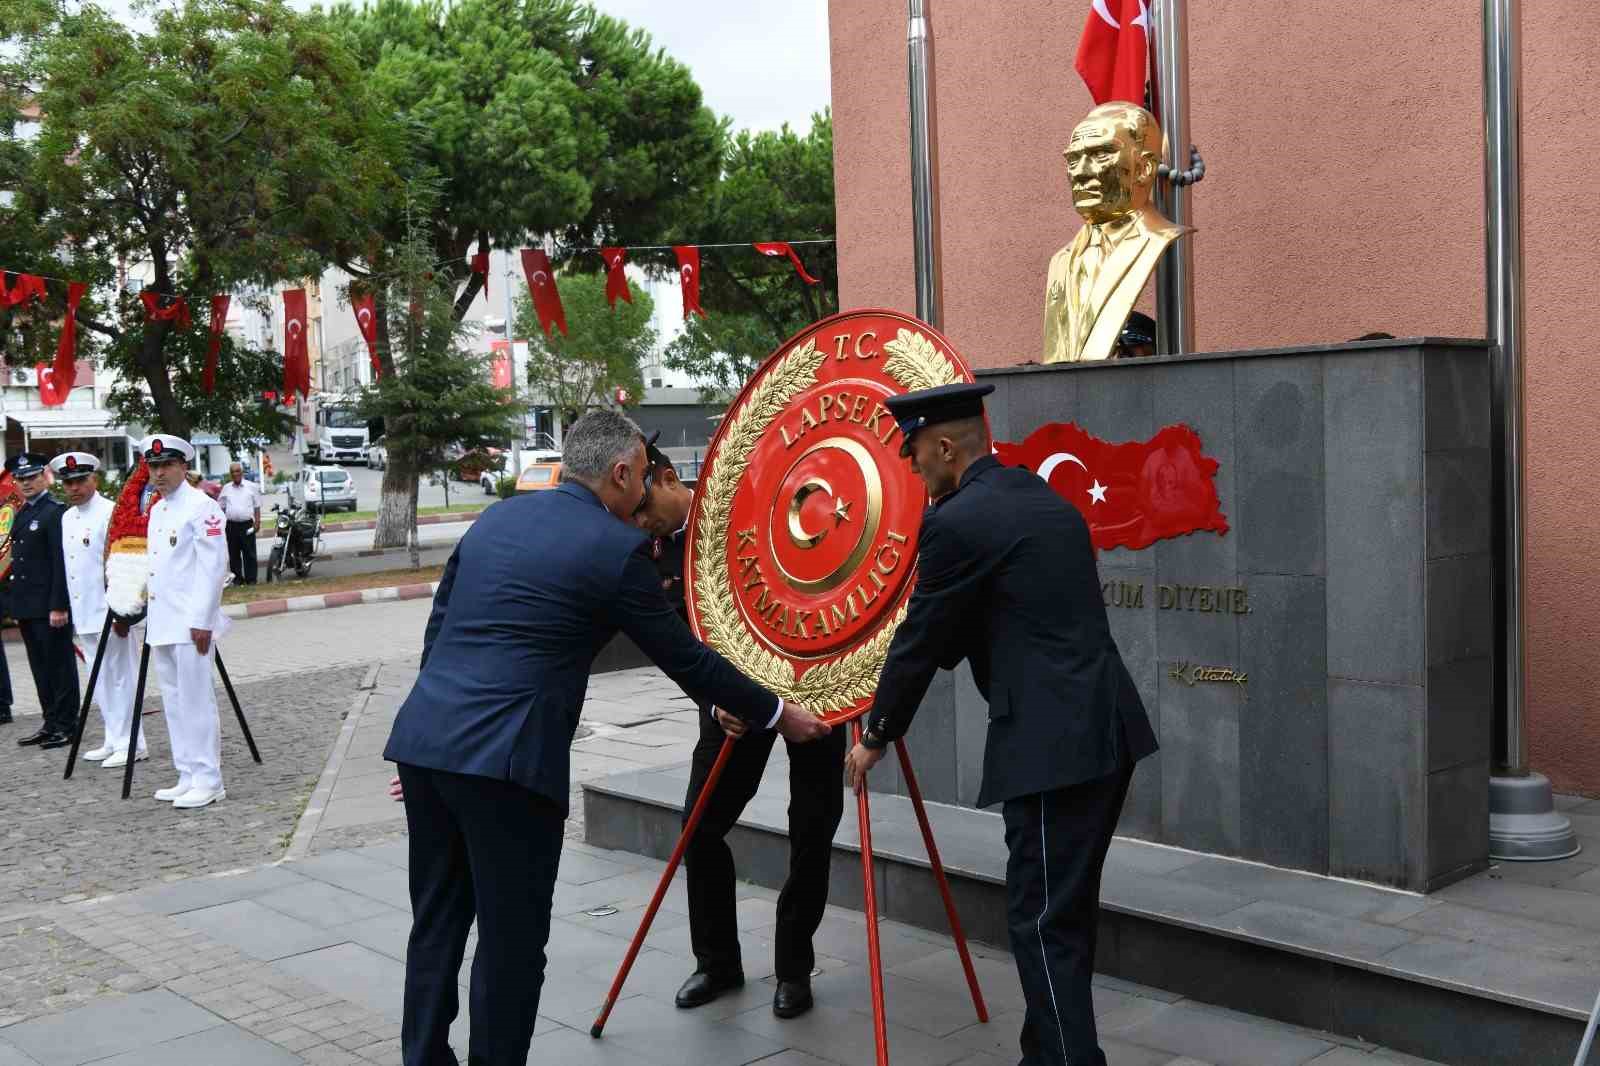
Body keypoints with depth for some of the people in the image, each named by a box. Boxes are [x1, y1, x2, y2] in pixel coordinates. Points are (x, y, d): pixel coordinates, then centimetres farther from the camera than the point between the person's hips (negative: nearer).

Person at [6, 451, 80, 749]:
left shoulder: (55, 512, -11)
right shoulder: (22, 514, 15)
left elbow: (61, 562, -16)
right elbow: (17, 557, 18)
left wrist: (58, 606, -19)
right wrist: (16, 605, 14)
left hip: (50, 606, -8)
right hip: (27, 606, 8)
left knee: (59, 665, 0)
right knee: (40, 668, 13)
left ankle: (66, 727, 7)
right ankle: (50, 724, 21)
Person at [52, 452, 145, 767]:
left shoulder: (110, 513, -11)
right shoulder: (67, 518, 14)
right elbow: (67, 565, 19)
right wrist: (69, 610, 17)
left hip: (109, 612, -8)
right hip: (83, 612, 8)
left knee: (119, 678, -4)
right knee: (100, 681, 13)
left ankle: (130, 744, 2)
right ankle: (114, 741, 21)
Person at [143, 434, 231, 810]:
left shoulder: (202, 506, -10)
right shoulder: (156, 510, 17)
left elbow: (214, 566, -15)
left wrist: (202, 621, -18)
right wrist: (151, 619, 18)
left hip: (190, 623, -9)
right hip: (162, 624, 9)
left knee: (196, 701, -6)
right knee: (174, 702, 12)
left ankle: (208, 781, -1)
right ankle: (188, 777, 20)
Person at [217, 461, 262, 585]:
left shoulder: (251, 487, 5)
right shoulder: (226, 488, 11)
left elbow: (257, 506, 5)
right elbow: (221, 506, 15)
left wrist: (257, 521, -3)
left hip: (247, 525, -3)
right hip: (231, 525, 3)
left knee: (249, 554, -3)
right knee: (234, 554, 6)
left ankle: (251, 579, 0)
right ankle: (237, 578, 13)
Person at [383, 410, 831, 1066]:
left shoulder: (496, 517, 15)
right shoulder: (617, 547, -4)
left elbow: (439, 625, 18)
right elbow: (684, 657, 1)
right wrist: (776, 714, 14)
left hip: (422, 738, 8)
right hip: (504, 759, -7)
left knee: (437, 923, 18)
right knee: (511, 938, 5)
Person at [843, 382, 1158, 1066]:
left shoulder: (957, 522, -10)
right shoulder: (1047, 499, 16)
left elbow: (921, 640, -2)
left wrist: (876, 736, 12)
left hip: (1054, 745, -9)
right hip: (1107, 729, 9)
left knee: (1043, 921, -2)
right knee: (1067, 909, 18)